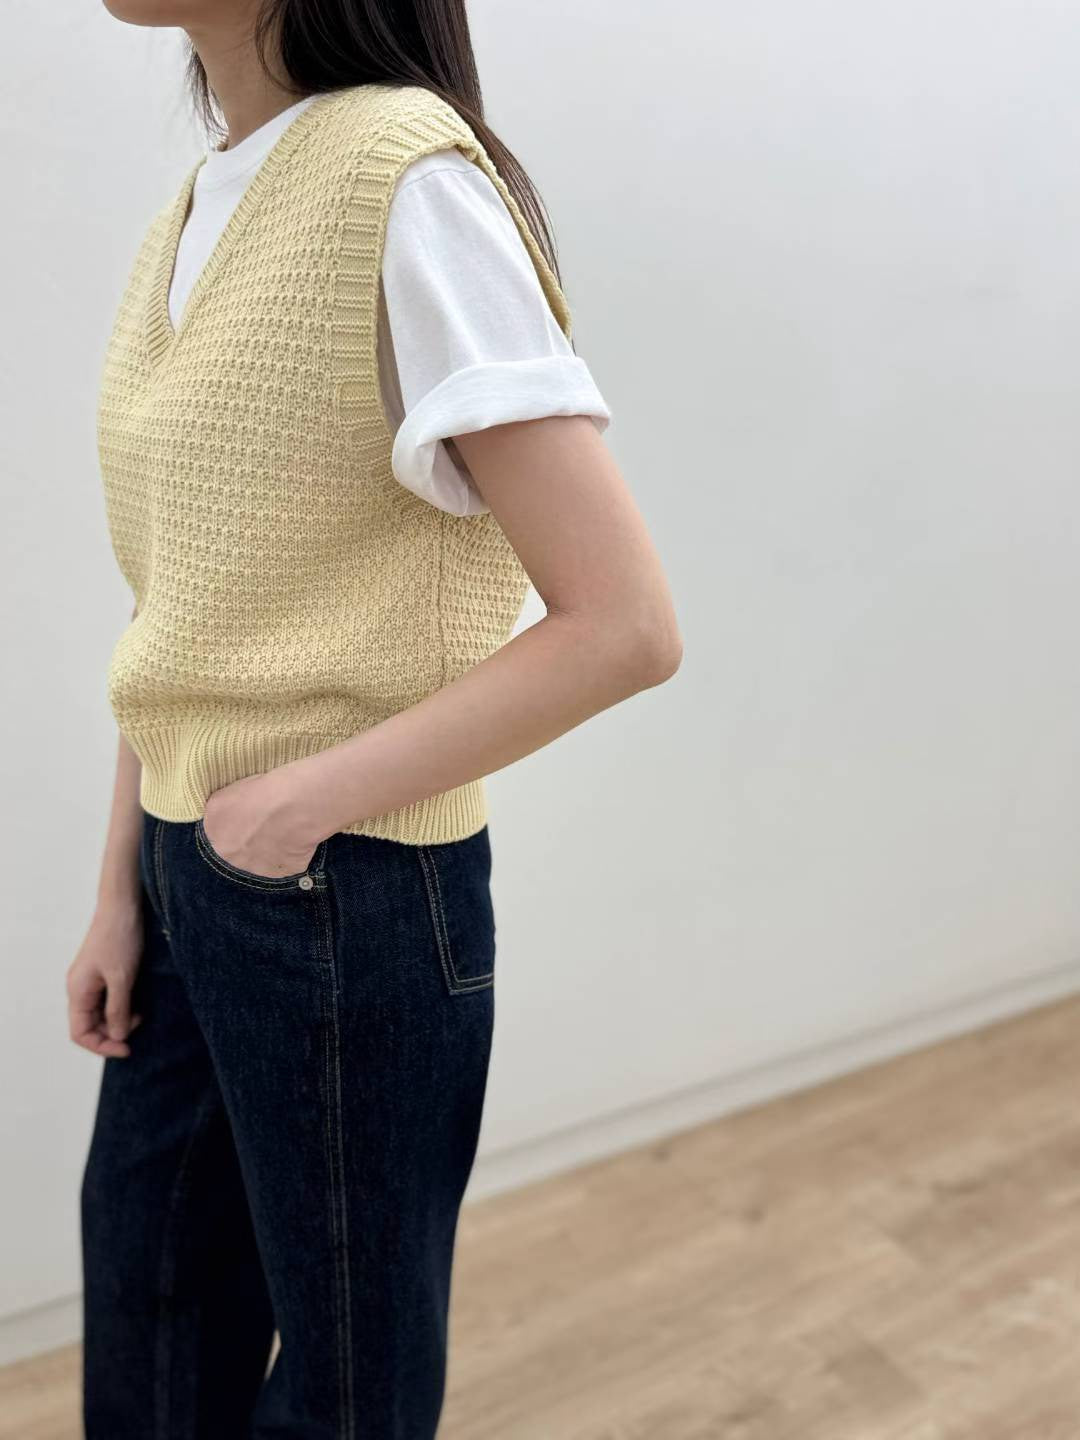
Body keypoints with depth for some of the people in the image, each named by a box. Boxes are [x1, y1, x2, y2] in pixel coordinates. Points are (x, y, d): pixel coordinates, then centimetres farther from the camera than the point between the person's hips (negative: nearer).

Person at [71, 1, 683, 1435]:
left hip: (352, 900, -7)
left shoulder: (407, 179, -17)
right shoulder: (188, 218, 7)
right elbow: (175, 619, 10)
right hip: (189, 878, 7)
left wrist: (311, 799, -18)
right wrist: (121, 891, 9)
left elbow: (623, 626, -21)